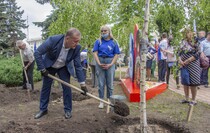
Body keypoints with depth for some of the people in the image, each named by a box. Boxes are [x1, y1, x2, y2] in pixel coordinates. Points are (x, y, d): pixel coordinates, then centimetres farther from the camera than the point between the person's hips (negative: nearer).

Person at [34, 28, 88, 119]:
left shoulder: (76, 48, -27)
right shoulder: (53, 40, -36)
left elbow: (78, 66, -18)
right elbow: (37, 53, -26)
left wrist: (82, 83, -20)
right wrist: (42, 69, -24)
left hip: (63, 68, 1)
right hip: (49, 67, -1)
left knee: (67, 87, -4)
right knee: (45, 87, 7)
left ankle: (67, 110, 12)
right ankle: (43, 109, 22)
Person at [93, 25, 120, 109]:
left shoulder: (114, 42, 3)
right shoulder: (98, 41, 4)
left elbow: (116, 54, 1)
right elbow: (95, 53, 0)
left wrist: (110, 64, -10)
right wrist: (99, 63, -12)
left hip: (110, 62, 0)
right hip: (100, 62, 0)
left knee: (110, 83, 6)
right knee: (101, 83, 4)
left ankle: (109, 100, 18)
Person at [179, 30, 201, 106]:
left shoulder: (195, 43, -8)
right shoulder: (183, 42, 10)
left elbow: (196, 55, -13)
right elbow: (180, 53, 11)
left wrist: (187, 61, -17)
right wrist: (180, 60, -7)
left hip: (192, 66, -6)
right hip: (184, 65, 6)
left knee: (192, 83, -2)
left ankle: (194, 100, 11)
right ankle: (186, 99, 25)